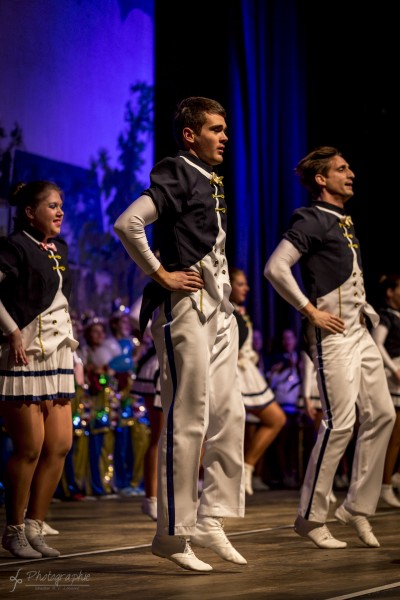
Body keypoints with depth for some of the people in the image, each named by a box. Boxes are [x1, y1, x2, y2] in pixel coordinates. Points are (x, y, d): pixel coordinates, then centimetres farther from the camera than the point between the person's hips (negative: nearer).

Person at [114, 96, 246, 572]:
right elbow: (126, 224, -24)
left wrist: (225, 292, 17)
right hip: (185, 306, -9)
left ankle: (211, 520, 14)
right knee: (187, 421, -7)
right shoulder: (176, 176, -9)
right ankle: (173, 535, -1)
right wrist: (160, 274, -17)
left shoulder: (212, 182, 19)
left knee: (229, 414, 7)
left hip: (217, 309, 9)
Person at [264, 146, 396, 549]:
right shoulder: (311, 220, -8)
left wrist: (366, 310, 15)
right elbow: (275, 267, -20)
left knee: (381, 415, 6)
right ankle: (311, 518, -2)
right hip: (332, 335, -9)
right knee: (340, 423, -11)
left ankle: (358, 507, 15)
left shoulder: (345, 222, 19)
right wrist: (311, 311, -17)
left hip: (360, 332, 9)